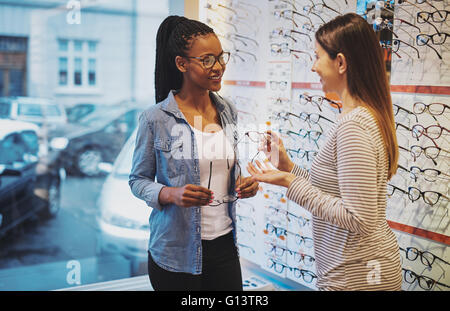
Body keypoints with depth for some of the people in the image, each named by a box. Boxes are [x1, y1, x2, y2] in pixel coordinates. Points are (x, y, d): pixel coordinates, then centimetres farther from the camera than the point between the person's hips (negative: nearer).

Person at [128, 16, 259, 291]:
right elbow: (138, 180, -4)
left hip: (224, 245, 4)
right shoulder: (156, 119, -11)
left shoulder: (228, 112, 4)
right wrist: (172, 194, -23)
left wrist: (244, 184, -5)